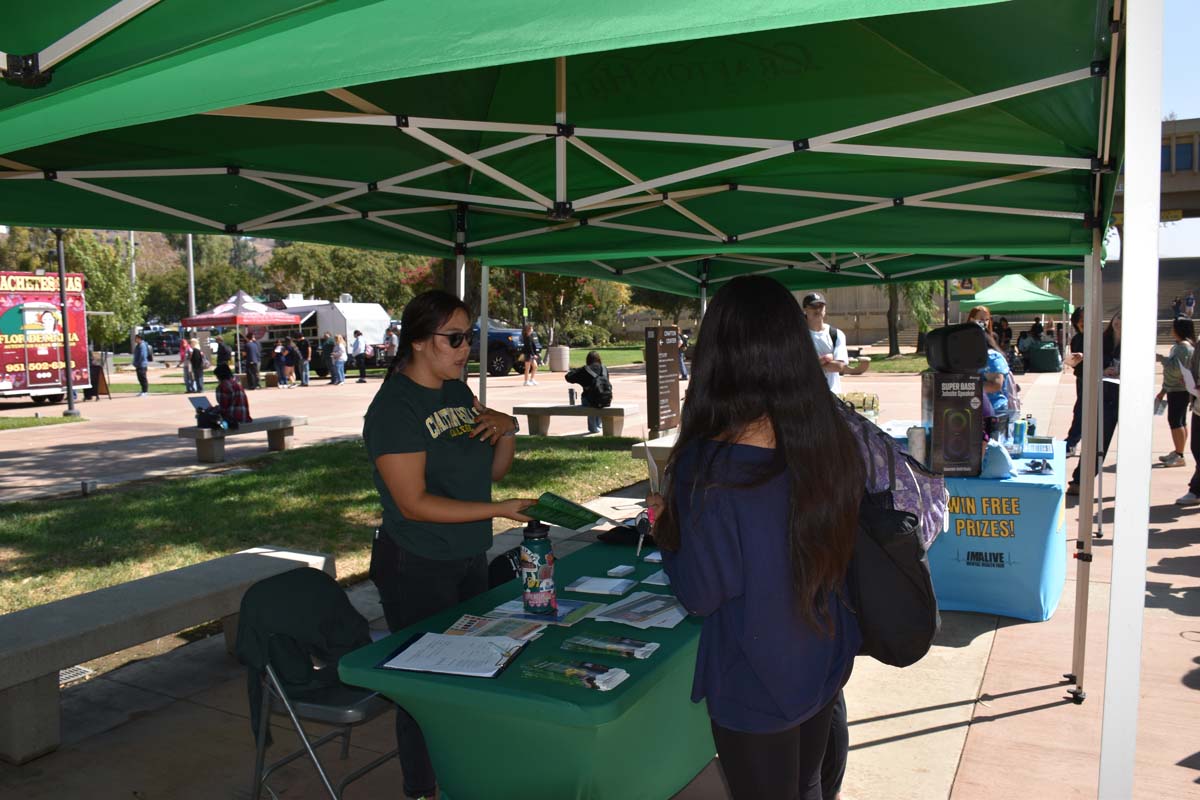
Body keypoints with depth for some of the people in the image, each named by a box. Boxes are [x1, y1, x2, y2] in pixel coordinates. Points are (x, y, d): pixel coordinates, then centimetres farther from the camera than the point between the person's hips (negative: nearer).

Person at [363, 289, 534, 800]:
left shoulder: (459, 392, 5)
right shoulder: (394, 407, -18)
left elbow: (490, 471, 13)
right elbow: (414, 503, -23)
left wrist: (507, 431, -7)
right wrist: (498, 509, -26)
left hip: (470, 558, 8)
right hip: (417, 568, -8)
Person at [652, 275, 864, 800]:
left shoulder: (710, 465, -28)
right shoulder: (834, 440, -9)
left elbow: (701, 593, -20)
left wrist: (668, 526, -3)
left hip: (755, 686, -5)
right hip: (829, 664, 5)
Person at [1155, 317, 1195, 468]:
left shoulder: (1184, 347, -17)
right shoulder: (1179, 345, 16)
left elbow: (1176, 369, -26)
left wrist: (1161, 358, -13)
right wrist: (1163, 391, 24)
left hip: (1180, 391, -10)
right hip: (1175, 390, 10)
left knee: (1176, 421, -9)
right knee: (1180, 421, 14)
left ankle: (1179, 456, -6)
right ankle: (1177, 452, 21)